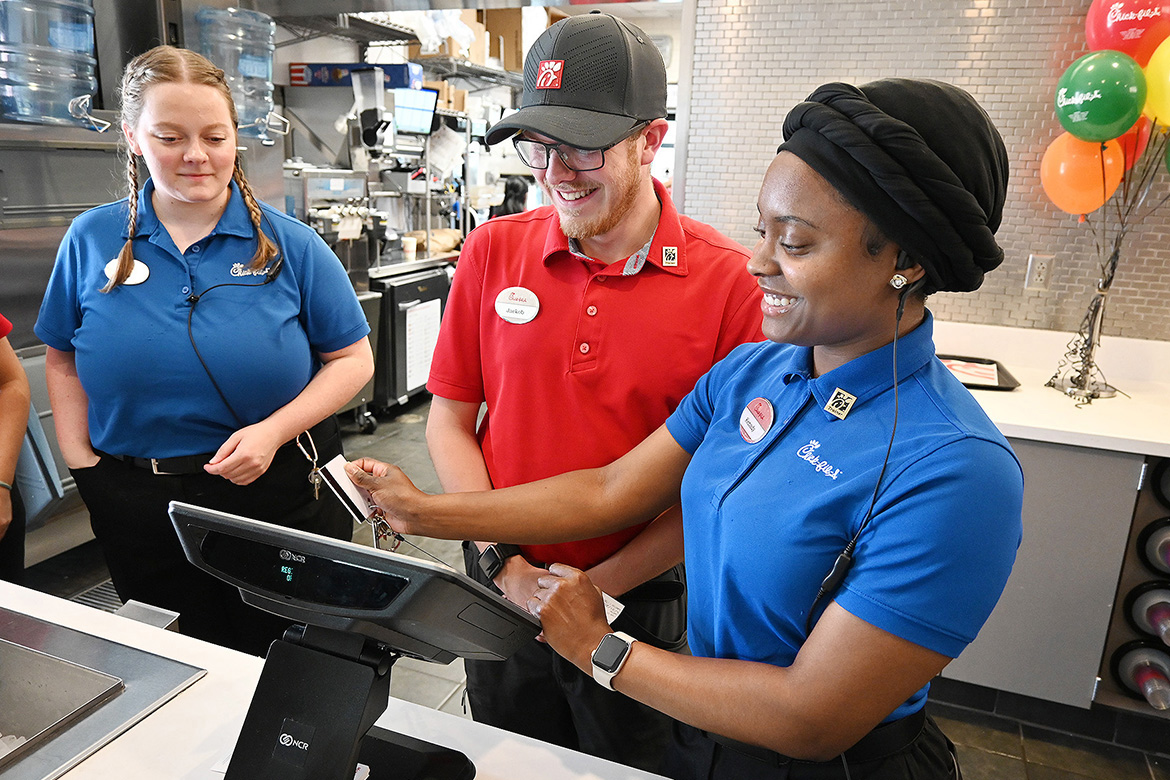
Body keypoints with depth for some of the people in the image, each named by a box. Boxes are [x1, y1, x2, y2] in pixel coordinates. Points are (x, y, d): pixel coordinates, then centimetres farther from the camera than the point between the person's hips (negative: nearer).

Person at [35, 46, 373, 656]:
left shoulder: (289, 244, -5)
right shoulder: (91, 240, 2)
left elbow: (352, 359, -4)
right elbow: (62, 358, 11)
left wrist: (275, 430, -16)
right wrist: (83, 463, 1)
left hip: (280, 490, -2)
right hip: (138, 507, 2)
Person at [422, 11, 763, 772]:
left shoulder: (729, 281, -15)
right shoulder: (493, 250, -6)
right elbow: (449, 422, -1)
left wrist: (601, 584, -14)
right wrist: (504, 565, -9)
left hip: (643, 604, -2)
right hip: (504, 593, 3)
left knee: (633, 761, 23)